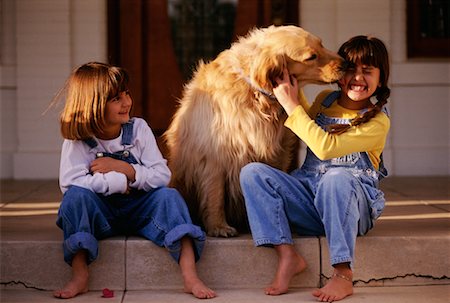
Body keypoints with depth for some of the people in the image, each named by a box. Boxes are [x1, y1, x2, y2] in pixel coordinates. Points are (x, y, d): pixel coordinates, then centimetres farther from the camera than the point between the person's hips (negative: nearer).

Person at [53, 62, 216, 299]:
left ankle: (190, 275, -34)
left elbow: (162, 175, -10)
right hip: (100, 216, -1)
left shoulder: (138, 128, -4)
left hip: (139, 212, 1)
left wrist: (122, 167, -21)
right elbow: (69, 183, -25)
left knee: (168, 195, -25)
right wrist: (119, 181, -25)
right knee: (77, 194, -29)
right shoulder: (77, 139, -9)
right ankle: (79, 275, -26)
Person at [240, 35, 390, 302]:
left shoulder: (377, 122, -7)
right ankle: (287, 255, -25)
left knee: (337, 177, -39)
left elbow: (326, 148, -20)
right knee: (252, 172, -16)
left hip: (352, 205, -5)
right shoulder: (324, 100, 12)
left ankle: (344, 274, -33)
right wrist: (295, 90, 13)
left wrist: (292, 105, -15)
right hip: (307, 195, 5)